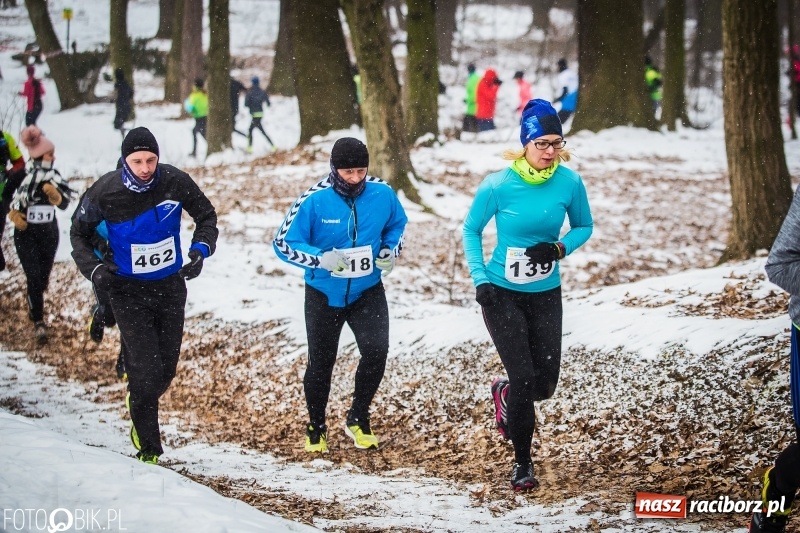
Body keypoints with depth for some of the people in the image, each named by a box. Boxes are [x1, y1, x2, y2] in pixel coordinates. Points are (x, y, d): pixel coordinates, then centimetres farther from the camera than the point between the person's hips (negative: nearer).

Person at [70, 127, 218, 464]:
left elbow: (206, 216, 6)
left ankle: (141, 413, 41)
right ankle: (148, 449, 2)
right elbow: (79, 233, 3)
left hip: (171, 285, 3)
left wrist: (200, 249, -11)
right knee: (146, 371, -11)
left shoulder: (175, 182, -12)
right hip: (128, 290, -3)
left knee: (167, 369, 9)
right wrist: (94, 268, -13)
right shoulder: (105, 192, -15)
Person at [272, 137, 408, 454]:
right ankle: (316, 428, 31)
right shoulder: (315, 200, -18)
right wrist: (319, 259, -29)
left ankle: (358, 419, 8)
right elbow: (283, 243, -14)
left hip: (368, 291, 1)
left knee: (376, 350, -15)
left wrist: (390, 251, -5)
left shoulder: (382, 194, -10)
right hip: (324, 294, -1)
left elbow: (397, 224, 13)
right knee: (321, 363, 8)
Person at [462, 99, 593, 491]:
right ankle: (522, 463, 11)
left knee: (545, 383, 3)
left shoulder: (569, 183, -9)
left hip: (546, 294, 3)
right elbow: (471, 230, -1)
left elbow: (583, 226, 6)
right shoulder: (499, 186, -15)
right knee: (524, 377, -9)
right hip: (502, 294, -3)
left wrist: (561, 248, -14)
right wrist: (480, 279, -11)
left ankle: (504, 394, 40)